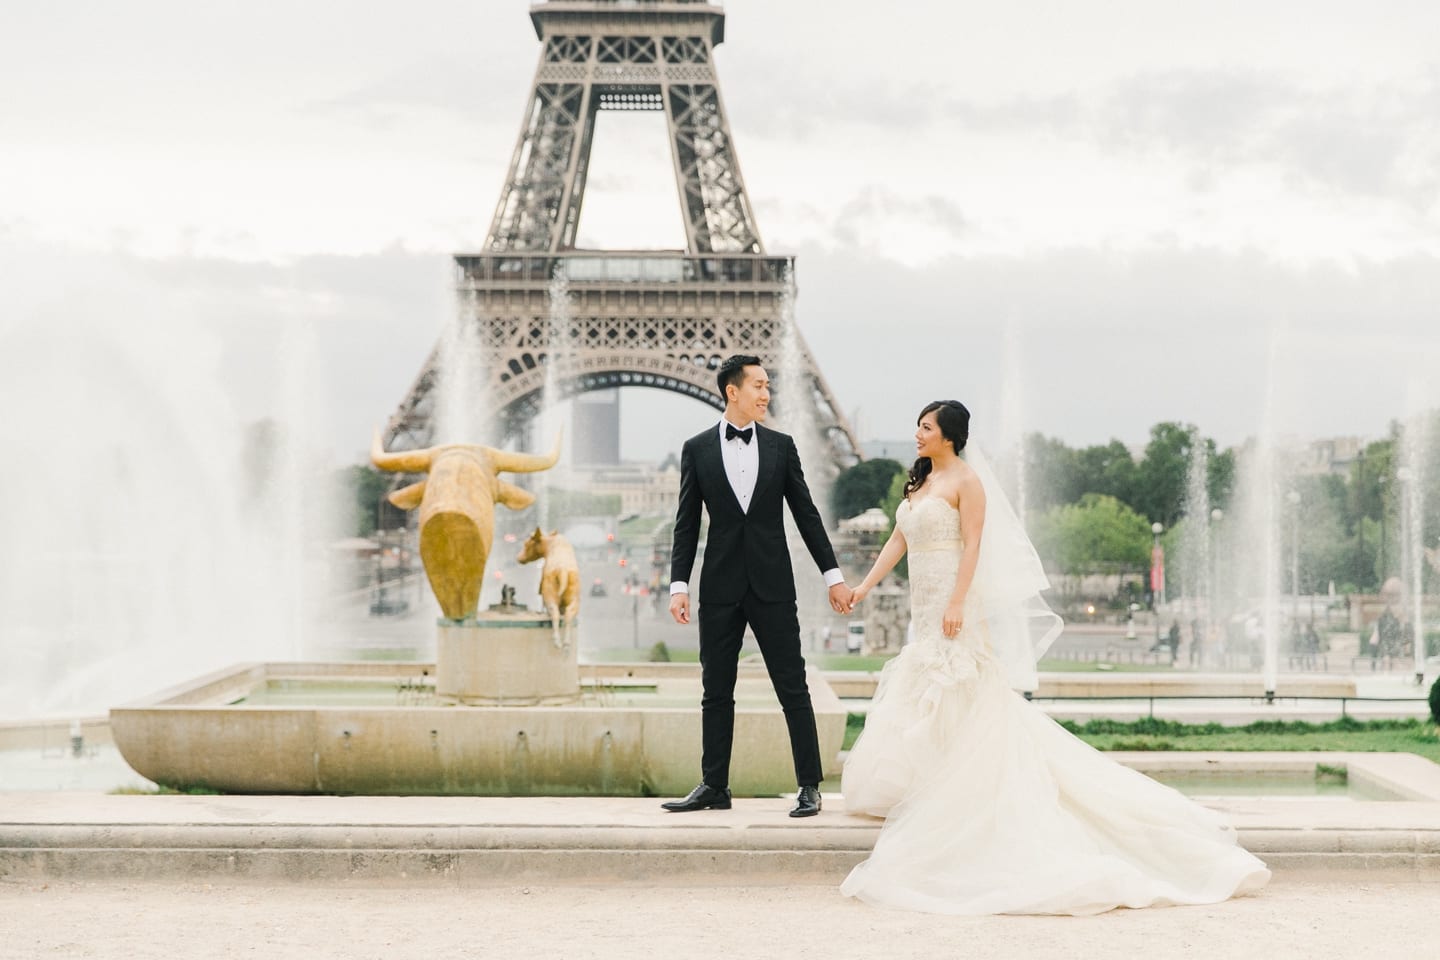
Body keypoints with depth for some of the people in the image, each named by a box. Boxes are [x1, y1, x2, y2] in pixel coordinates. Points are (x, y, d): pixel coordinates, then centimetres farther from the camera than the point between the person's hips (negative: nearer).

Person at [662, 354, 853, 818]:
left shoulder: (780, 446, 5)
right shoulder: (697, 449, 3)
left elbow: (806, 513, 7)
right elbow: (687, 523, 4)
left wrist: (833, 574, 4)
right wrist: (678, 584, -4)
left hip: (773, 586, 0)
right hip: (720, 588, 0)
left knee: (793, 688, -1)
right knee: (716, 692, 7)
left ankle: (809, 786, 6)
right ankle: (714, 787, 16)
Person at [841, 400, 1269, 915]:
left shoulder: (966, 480, -9)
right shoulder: (918, 482, 15)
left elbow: (973, 545, -15)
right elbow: (898, 541, 17)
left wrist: (957, 603, -22)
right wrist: (864, 586, 10)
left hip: (957, 610, -9)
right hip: (928, 612, 9)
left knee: (966, 707, -5)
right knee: (920, 706, 11)